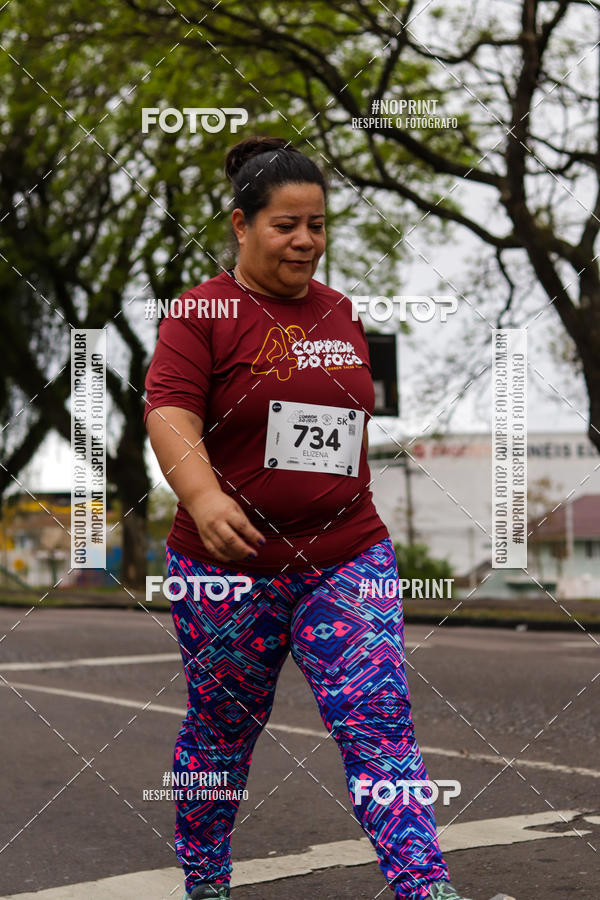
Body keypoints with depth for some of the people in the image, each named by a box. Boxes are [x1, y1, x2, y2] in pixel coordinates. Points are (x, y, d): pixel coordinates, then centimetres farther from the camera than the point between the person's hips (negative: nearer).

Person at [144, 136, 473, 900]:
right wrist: (204, 497, -36)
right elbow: (169, 412, -18)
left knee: (378, 720, -10)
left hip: (346, 557, 3)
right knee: (220, 732, 11)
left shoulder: (340, 311, 11)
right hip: (230, 562, -3)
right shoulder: (202, 313, -6)